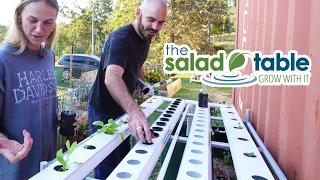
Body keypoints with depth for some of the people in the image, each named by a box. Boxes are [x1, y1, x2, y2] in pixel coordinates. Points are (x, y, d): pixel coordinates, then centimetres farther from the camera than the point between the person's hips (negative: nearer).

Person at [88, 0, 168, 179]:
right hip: (104, 111, -8)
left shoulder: (146, 37, 1)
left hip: (122, 109, 8)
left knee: (123, 160, 21)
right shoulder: (120, 38, -27)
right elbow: (111, 77, -45)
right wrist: (134, 110, -61)